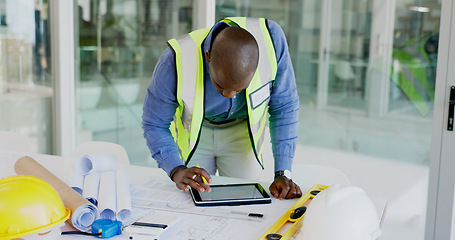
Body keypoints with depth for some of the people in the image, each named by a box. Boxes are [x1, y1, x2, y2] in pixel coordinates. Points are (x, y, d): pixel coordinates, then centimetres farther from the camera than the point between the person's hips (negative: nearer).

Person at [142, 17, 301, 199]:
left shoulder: (272, 40, -34)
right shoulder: (176, 61, -37)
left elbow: (284, 108, -22)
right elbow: (154, 125, -23)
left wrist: (282, 174, -27)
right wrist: (177, 170, -40)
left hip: (242, 131, 1)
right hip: (192, 131, 0)